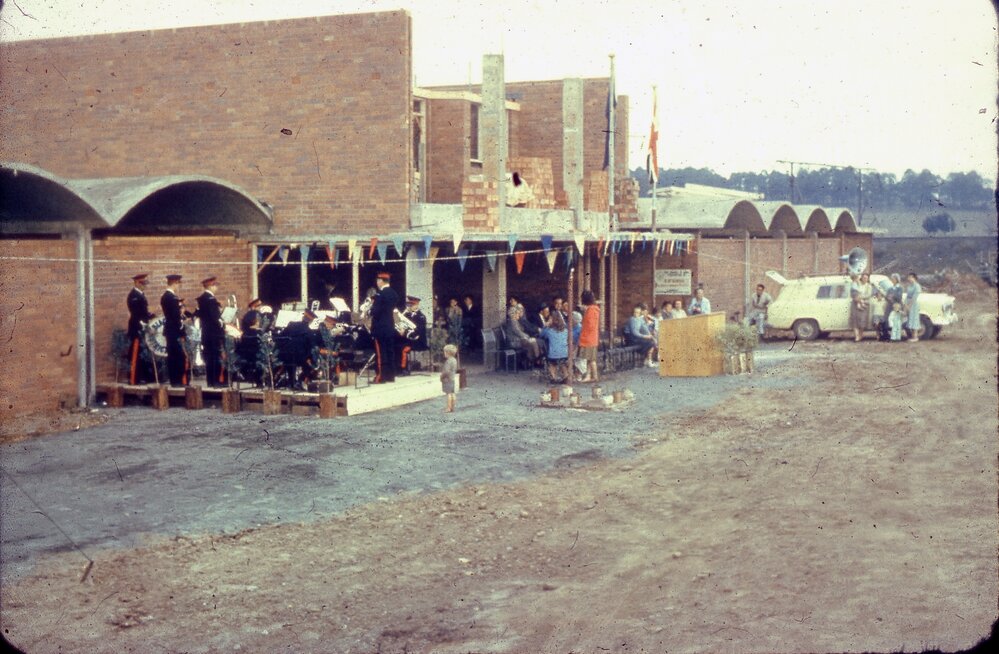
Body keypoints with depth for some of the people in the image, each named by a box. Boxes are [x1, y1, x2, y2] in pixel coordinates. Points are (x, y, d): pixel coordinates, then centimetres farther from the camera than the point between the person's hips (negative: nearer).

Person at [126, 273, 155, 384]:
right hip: (137, 328, -10)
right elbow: (136, 313, -22)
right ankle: (133, 379, -4)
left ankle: (142, 377, 19)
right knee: (135, 353, -6)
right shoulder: (134, 295, -14)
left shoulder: (140, 294, 16)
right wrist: (141, 324, -26)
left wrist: (151, 316, 7)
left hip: (142, 327, 10)